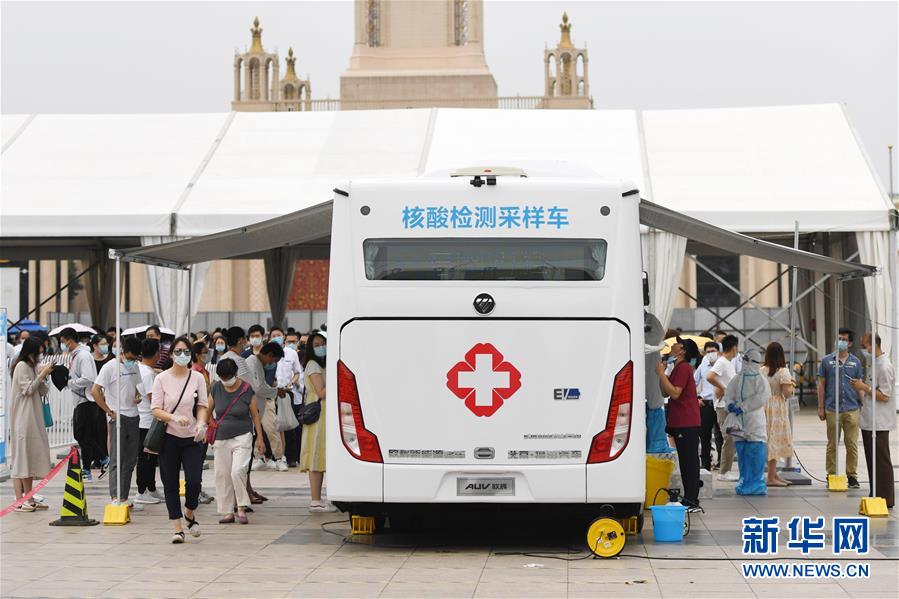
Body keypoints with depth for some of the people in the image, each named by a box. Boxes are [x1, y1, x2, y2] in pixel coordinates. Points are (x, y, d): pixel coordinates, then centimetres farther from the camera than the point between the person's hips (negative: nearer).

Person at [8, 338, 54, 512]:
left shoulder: (32, 367, 17)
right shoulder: (21, 366, -9)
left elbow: (41, 392, 16)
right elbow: (28, 389, -15)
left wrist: (43, 376, 1)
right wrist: (42, 375, -13)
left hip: (33, 418, 9)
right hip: (23, 418, -9)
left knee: (31, 458, 8)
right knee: (22, 457, -9)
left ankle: (28, 499, 11)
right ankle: (20, 500, -10)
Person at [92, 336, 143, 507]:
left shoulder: (135, 366, 12)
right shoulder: (110, 367, -9)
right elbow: (95, 391, -13)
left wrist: (138, 396, 5)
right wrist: (109, 411, -13)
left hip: (133, 417, 7)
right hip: (118, 417, -7)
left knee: (131, 459, 9)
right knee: (117, 459, -9)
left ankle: (123, 496, 16)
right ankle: (115, 497, -12)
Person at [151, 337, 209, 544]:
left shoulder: (197, 378, 2)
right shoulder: (162, 378, -2)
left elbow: (202, 406, 4)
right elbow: (156, 410, -5)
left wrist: (201, 423, -16)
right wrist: (175, 418, -22)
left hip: (192, 438, 0)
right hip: (169, 437, 0)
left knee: (194, 480, -11)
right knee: (171, 484, 2)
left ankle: (189, 514, 19)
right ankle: (177, 528, 10)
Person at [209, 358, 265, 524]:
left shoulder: (246, 389, -4)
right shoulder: (216, 388, 2)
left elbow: (255, 414, 3)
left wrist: (259, 437, 3)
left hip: (242, 437, -3)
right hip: (221, 439, 3)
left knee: (238, 471, -18)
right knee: (222, 475, 3)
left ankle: (241, 509, -7)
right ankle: (228, 512, 11)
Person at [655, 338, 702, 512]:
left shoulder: (683, 368, -13)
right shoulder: (678, 368, 21)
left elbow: (675, 393, -23)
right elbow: (665, 393, 20)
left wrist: (661, 373, -16)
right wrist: (661, 374, 8)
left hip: (686, 424, -10)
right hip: (681, 423, 10)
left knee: (689, 461, -9)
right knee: (686, 461, 12)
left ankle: (691, 501, -10)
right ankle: (690, 499, 16)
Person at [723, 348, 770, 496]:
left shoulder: (760, 381, -2)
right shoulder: (738, 379, 13)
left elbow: (761, 398, -15)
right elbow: (728, 393, 12)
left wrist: (742, 407, -17)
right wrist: (730, 405, -10)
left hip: (755, 422, -5)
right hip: (739, 422, 5)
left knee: (756, 453, -9)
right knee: (742, 454, 7)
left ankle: (757, 484, -2)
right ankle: (744, 482, 16)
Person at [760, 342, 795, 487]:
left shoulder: (761, 371, 2)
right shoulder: (783, 372, -13)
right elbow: (787, 393, -16)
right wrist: (791, 385, 3)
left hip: (764, 406, 6)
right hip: (778, 408, -6)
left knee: (770, 440, 14)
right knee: (775, 439, -1)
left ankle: (774, 474, 23)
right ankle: (771, 478, 0)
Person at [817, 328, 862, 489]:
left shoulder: (855, 362, 9)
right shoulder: (827, 361, 5)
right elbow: (821, 385, 6)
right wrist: (821, 407, 2)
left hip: (852, 409, 1)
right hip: (832, 409, -1)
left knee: (852, 444, 1)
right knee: (832, 445, 4)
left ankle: (852, 476, 9)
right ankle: (831, 476, 11)